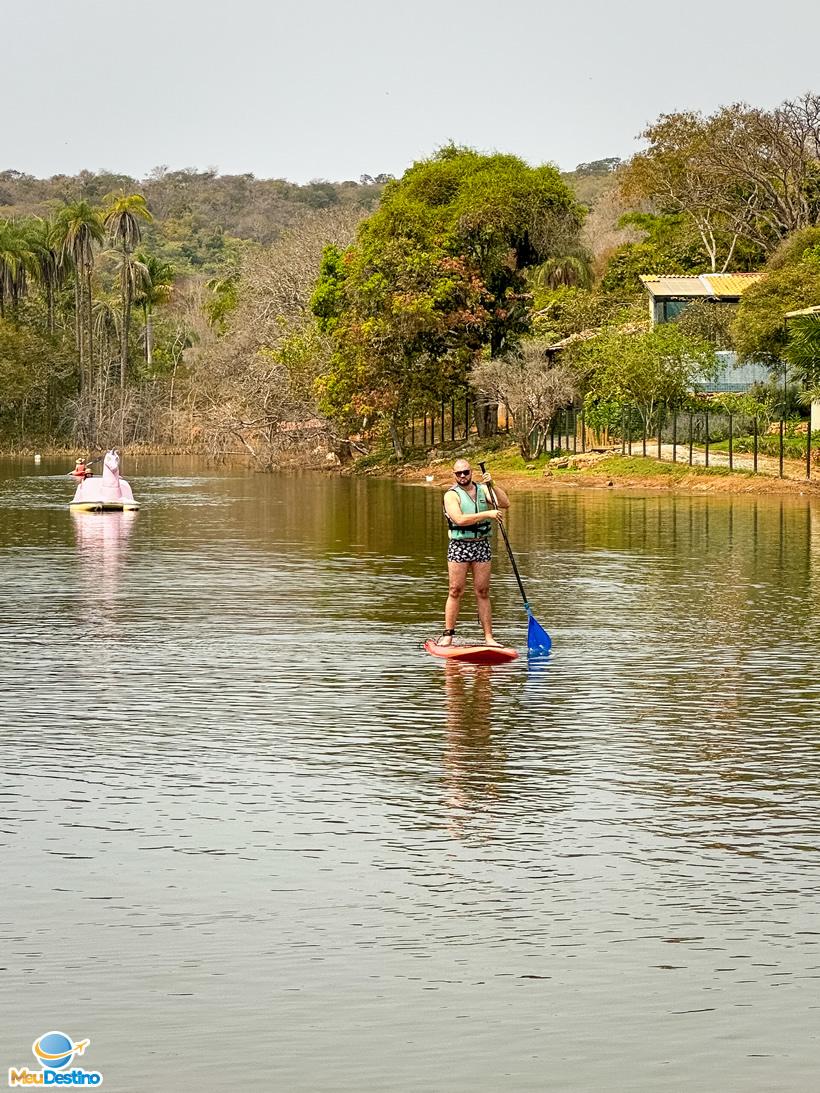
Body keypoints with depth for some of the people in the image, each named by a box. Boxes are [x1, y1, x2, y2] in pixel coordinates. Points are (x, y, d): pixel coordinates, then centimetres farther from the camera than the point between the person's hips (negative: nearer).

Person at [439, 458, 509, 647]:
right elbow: (460, 519, -20)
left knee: (482, 592, 4)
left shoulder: (482, 489, 8)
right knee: (456, 591, -3)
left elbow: (505, 504, -4)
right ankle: (448, 635, 2)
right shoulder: (451, 495, -5)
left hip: (482, 545, 3)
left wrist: (492, 485, -16)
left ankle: (489, 637, 3)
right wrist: (487, 514, -23)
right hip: (459, 546, -3)